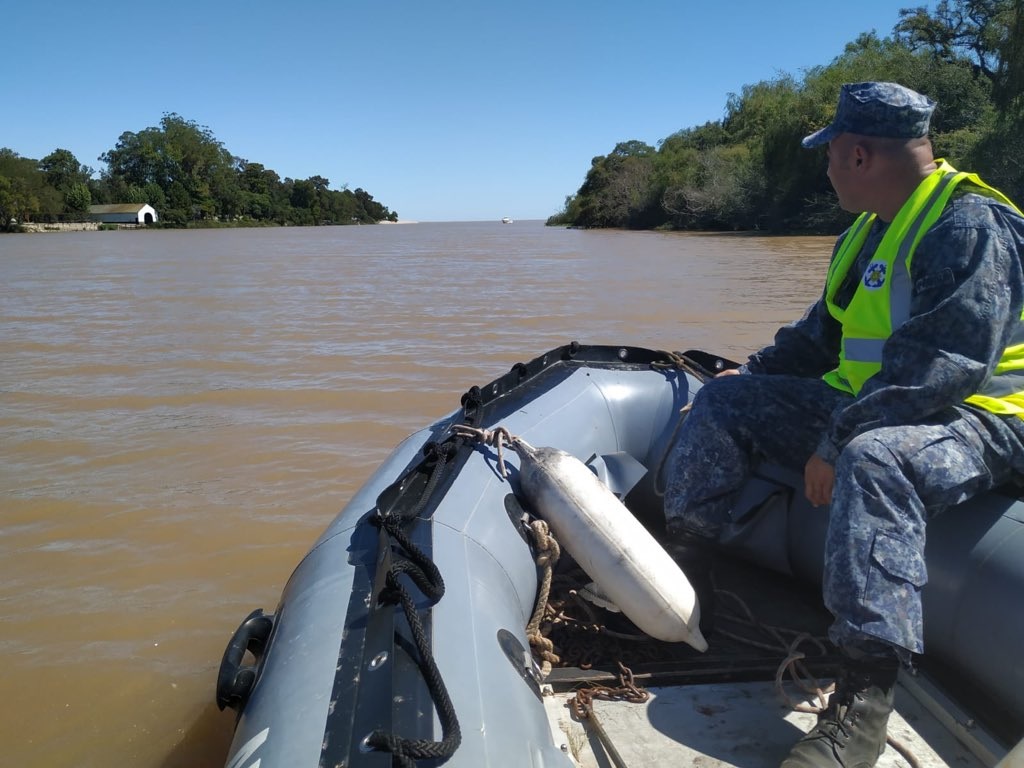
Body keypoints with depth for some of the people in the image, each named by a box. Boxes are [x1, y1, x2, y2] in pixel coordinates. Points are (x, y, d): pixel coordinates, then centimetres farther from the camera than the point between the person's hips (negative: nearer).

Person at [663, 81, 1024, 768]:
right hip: (865, 405, 10)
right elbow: (824, 334, 24)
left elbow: (936, 368, -28)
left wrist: (838, 442, -29)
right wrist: (754, 373, 23)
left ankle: (863, 705, -41)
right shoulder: (871, 229, 14)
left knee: (873, 459, -43)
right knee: (725, 400, 3)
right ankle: (682, 572, 0)